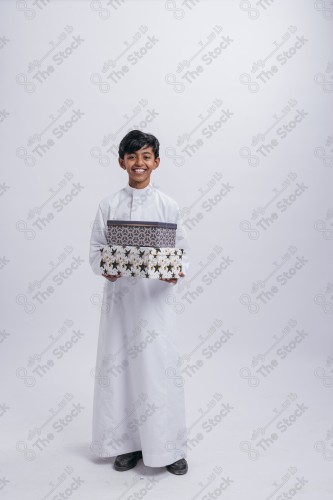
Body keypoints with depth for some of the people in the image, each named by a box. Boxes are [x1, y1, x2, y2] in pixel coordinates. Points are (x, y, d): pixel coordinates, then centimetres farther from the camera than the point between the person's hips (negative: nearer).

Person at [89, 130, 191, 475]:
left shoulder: (168, 206, 2)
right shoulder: (109, 205, 3)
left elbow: (183, 252, 3)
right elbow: (95, 251, 4)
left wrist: (177, 273, -18)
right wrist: (105, 269, -17)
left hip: (156, 297, -1)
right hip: (119, 296, 1)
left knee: (161, 368, 2)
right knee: (119, 367, 8)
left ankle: (169, 447, 22)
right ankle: (128, 443, 29)